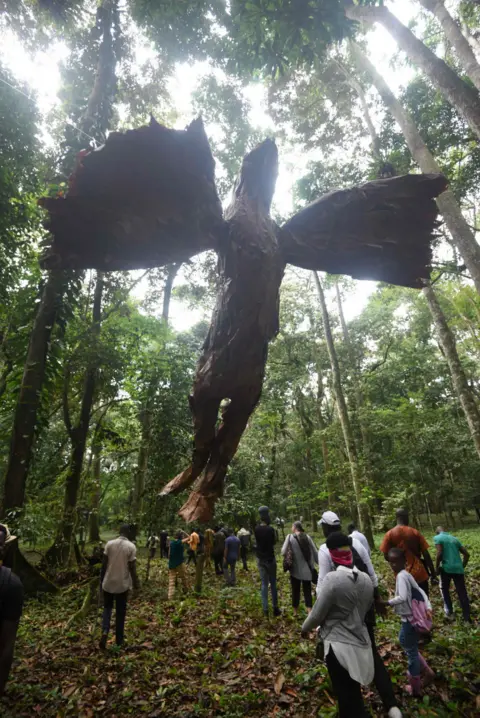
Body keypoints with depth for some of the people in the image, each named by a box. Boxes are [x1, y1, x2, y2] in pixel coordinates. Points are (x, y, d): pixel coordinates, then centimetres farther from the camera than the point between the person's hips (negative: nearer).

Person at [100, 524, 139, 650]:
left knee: (107, 607, 20)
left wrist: (102, 578, 13)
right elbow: (132, 567, -11)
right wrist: (136, 583, 3)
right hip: (123, 584, -2)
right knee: (120, 611, 14)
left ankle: (105, 631, -1)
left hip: (108, 582, 2)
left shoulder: (109, 544, -6)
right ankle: (119, 639, 24)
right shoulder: (131, 547, -13)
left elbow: (104, 564, -2)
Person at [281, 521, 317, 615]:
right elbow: (315, 551, 0)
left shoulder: (290, 537, -11)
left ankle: (295, 611, 29)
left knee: (295, 590, 16)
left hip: (296, 569, -2)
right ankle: (309, 610, 3)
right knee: (307, 590, 13)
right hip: (307, 569, 2)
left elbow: (283, 552, -15)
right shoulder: (307, 536, -2)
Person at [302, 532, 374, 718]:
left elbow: (317, 614, -16)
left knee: (346, 696, 12)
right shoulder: (366, 579, -4)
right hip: (360, 642, 7)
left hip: (339, 645, -7)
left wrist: (305, 628, 5)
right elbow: (365, 610, 11)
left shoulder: (332, 579, -24)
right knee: (354, 692, 28)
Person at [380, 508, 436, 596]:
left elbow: (386, 557, -4)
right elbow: (426, 555, -3)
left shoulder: (389, 534, -6)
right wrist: (433, 573, 7)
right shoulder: (415, 532, -3)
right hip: (419, 574, 1)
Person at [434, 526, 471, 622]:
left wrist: (437, 567, -2)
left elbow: (439, 553, -14)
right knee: (462, 593, 12)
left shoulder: (437, 538, 0)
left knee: (444, 589, 21)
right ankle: (467, 617, 11)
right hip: (458, 569, 4)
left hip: (446, 568, -4)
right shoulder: (454, 538, 17)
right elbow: (467, 554, 13)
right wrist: (462, 567, 20)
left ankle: (449, 610, 22)